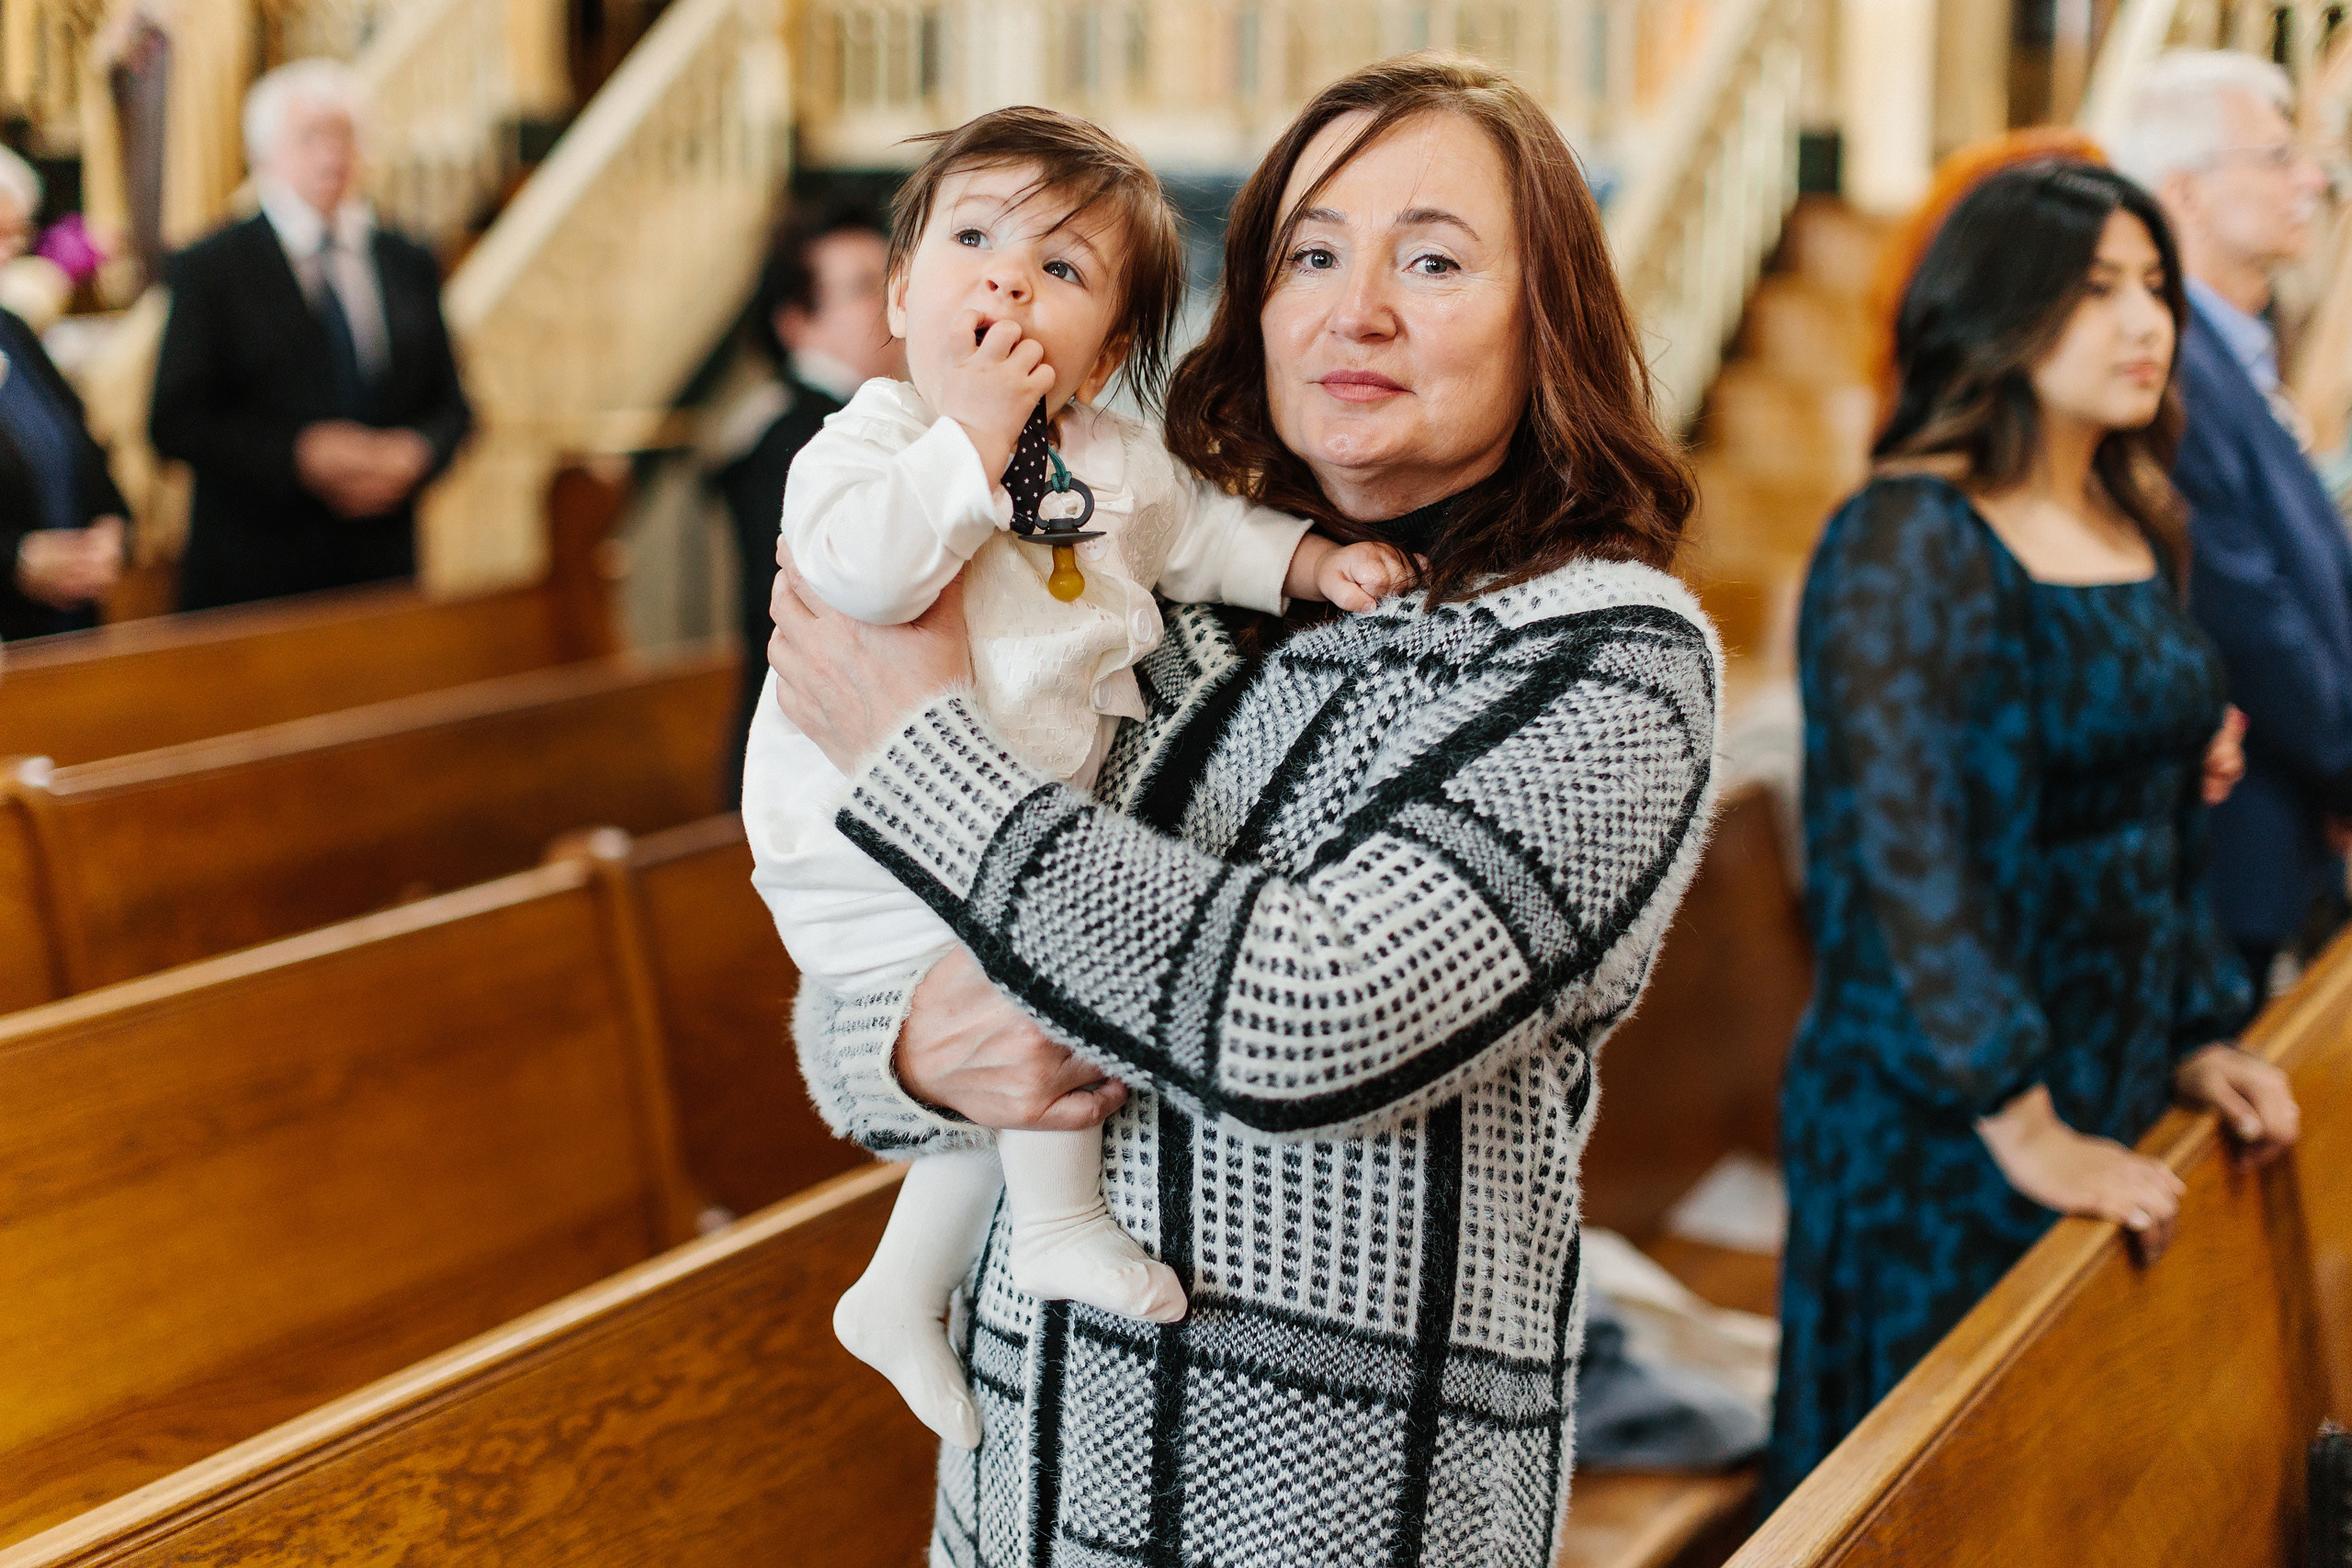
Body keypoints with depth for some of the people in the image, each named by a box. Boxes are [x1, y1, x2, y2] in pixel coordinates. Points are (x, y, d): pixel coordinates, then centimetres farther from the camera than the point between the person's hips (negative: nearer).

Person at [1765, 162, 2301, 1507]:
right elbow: (1906, 847, -22)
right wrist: (2023, 1129, -22)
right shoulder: (1908, 544, -16)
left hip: (2117, 1100, 7)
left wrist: (2200, 1039, 9)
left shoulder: (2138, 532, 9)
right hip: (1940, 1129, -7)